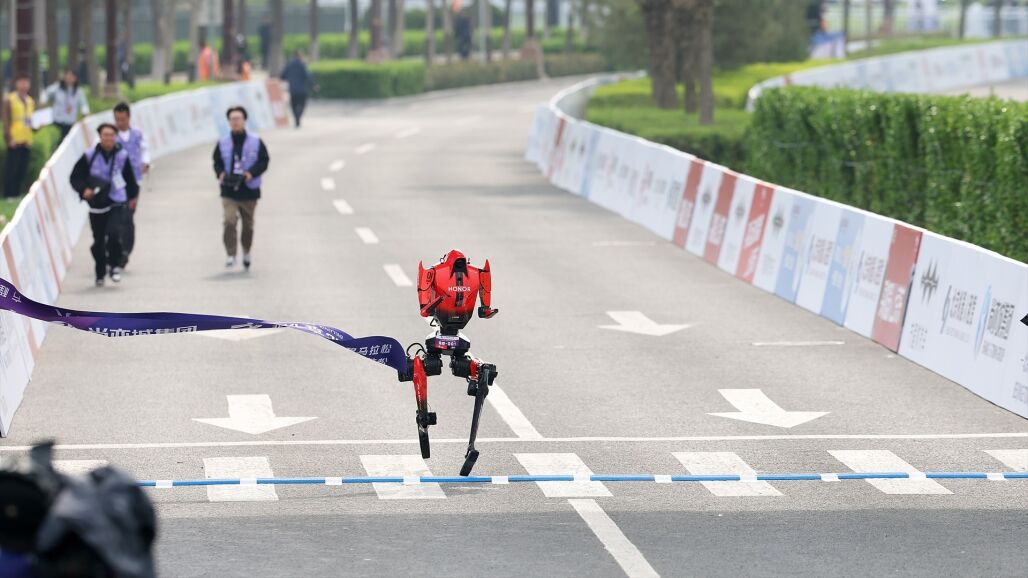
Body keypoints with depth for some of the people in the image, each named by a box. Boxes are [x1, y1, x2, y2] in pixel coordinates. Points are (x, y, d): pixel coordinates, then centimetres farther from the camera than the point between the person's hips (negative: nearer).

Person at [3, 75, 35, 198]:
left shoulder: (30, 101, 16)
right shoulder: (9, 100, -2)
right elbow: (6, 121, -6)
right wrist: (9, 138, -13)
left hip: (27, 141, 6)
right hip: (15, 141, -6)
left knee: (22, 170, 4)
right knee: (11, 170, -5)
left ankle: (16, 194, 10)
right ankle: (9, 194, -1)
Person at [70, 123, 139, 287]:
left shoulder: (122, 155, -1)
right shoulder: (90, 156, -5)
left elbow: (130, 178, 15)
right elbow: (75, 177, 2)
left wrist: (133, 195, 25)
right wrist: (83, 189, -15)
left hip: (117, 204, -1)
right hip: (97, 205, 1)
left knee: (113, 232, -23)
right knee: (98, 241, 7)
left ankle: (115, 264, -2)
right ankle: (100, 274, 25)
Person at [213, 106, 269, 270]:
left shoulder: (256, 142, -2)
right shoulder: (223, 143, 1)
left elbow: (264, 161, 2)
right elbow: (217, 162, 10)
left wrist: (251, 173, -14)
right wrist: (220, 174, -10)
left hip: (249, 190, 1)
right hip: (228, 191, -1)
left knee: (248, 224, 13)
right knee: (229, 221, -18)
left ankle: (246, 252, 37)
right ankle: (230, 255, -14)